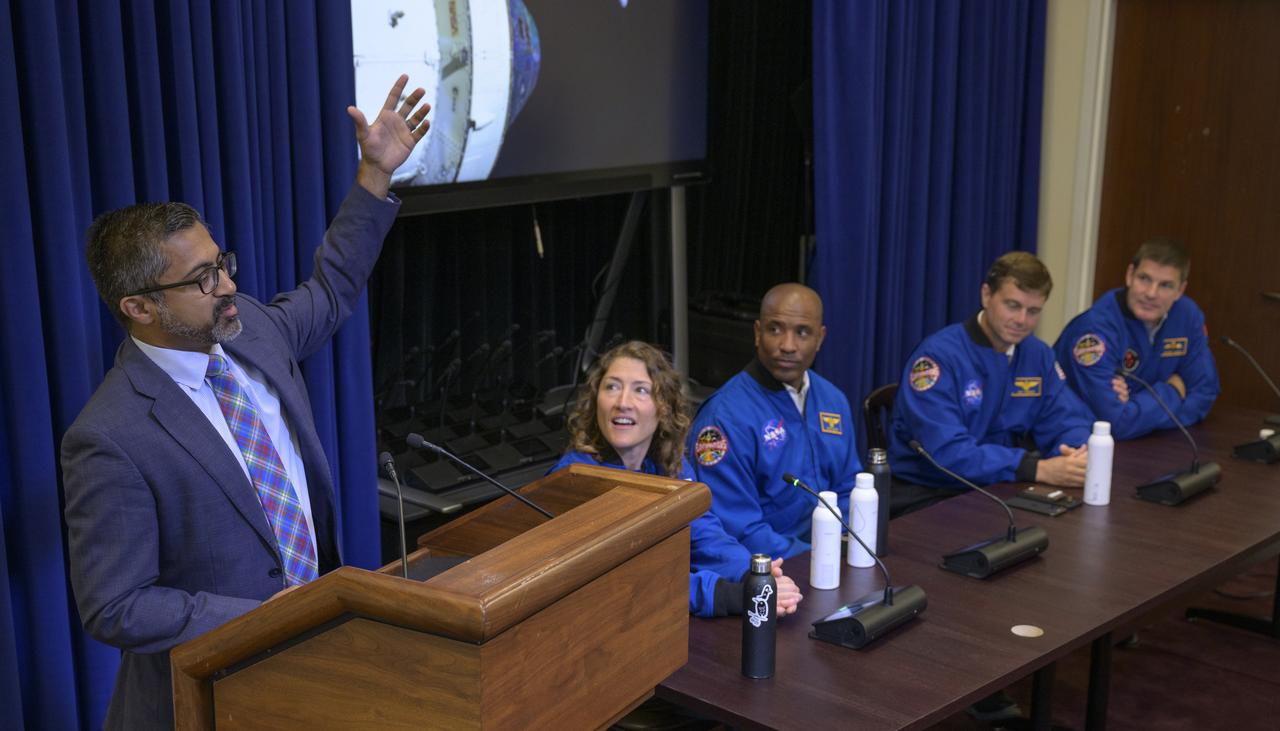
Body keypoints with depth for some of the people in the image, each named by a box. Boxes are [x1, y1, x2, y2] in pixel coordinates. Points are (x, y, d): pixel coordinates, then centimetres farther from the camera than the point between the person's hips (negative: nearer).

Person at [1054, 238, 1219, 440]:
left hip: (1140, 442, 5)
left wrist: (1143, 412, -17)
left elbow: (1203, 395, -1)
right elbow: (1116, 422, -27)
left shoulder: (1188, 316, -4)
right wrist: (1171, 392, -12)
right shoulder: (1097, 328, -22)